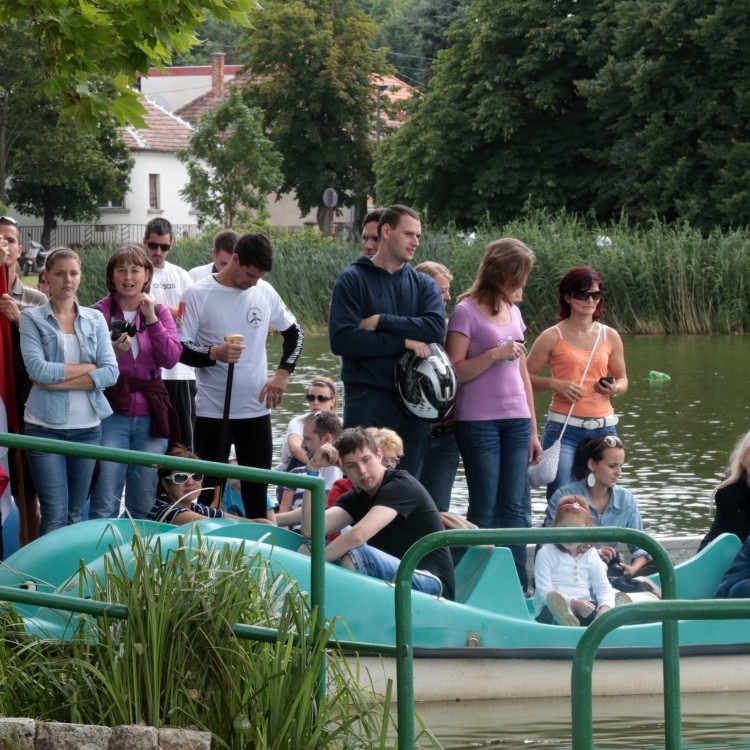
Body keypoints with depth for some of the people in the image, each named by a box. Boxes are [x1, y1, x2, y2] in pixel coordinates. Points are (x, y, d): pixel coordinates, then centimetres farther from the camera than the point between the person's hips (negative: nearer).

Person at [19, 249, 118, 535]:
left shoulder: (95, 319, 8)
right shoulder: (32, 318, 0)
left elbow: (111, 373, -3)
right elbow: (37, 369, -13)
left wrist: (59, 381, -12)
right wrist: (88, 368, -8)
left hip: (88, 426, 3)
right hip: (46, 426, -3)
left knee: (76, 514, 8)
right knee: (55, 515, -7)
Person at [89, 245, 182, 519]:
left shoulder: (159, 312, 8)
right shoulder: (99, 312, -2)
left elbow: (171, 359, -4)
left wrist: (152, 319, -13)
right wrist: (113, 353, -19)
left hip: (150, 415, 3)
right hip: (112, 414, -3)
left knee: (143, 506, 9)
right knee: (105, 505, -8)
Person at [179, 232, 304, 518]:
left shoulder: (264, 292, 4)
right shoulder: (198, 295, -7)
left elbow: (294, 333, 18)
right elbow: (179, 349, -8)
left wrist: (283, 373, 4)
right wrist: (214, 353, -26)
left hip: (256, 409, 3)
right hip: (213, 411, -3)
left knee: (257, 489, 8)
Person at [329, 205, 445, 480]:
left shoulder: (424, 284, 13)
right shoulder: (353, 279, 1)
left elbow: (436, 328, -7)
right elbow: (341, 340, -12)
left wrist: (380, 321, -11)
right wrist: (404, 342, -13)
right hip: (367, 398, -4)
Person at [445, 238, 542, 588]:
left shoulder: (513, 312, 15)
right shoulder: (467, 311, -6)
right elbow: (455, 372, -10)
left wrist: (533, 430, 17)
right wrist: (495, 354, -21)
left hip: (515, 420, 6)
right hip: (479, 421, -6)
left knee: (516, 506, 3)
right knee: (484, 507, -4)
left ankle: (518, 585, 5)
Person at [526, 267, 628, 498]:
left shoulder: (610, 337, 9)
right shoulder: (552, 337, -1)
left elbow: (622, 379, 19)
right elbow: (525, 377, 1)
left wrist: (615, 388, -4)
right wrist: (555, 384, -14)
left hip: (603, 427, 4)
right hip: (563, 427, -4)